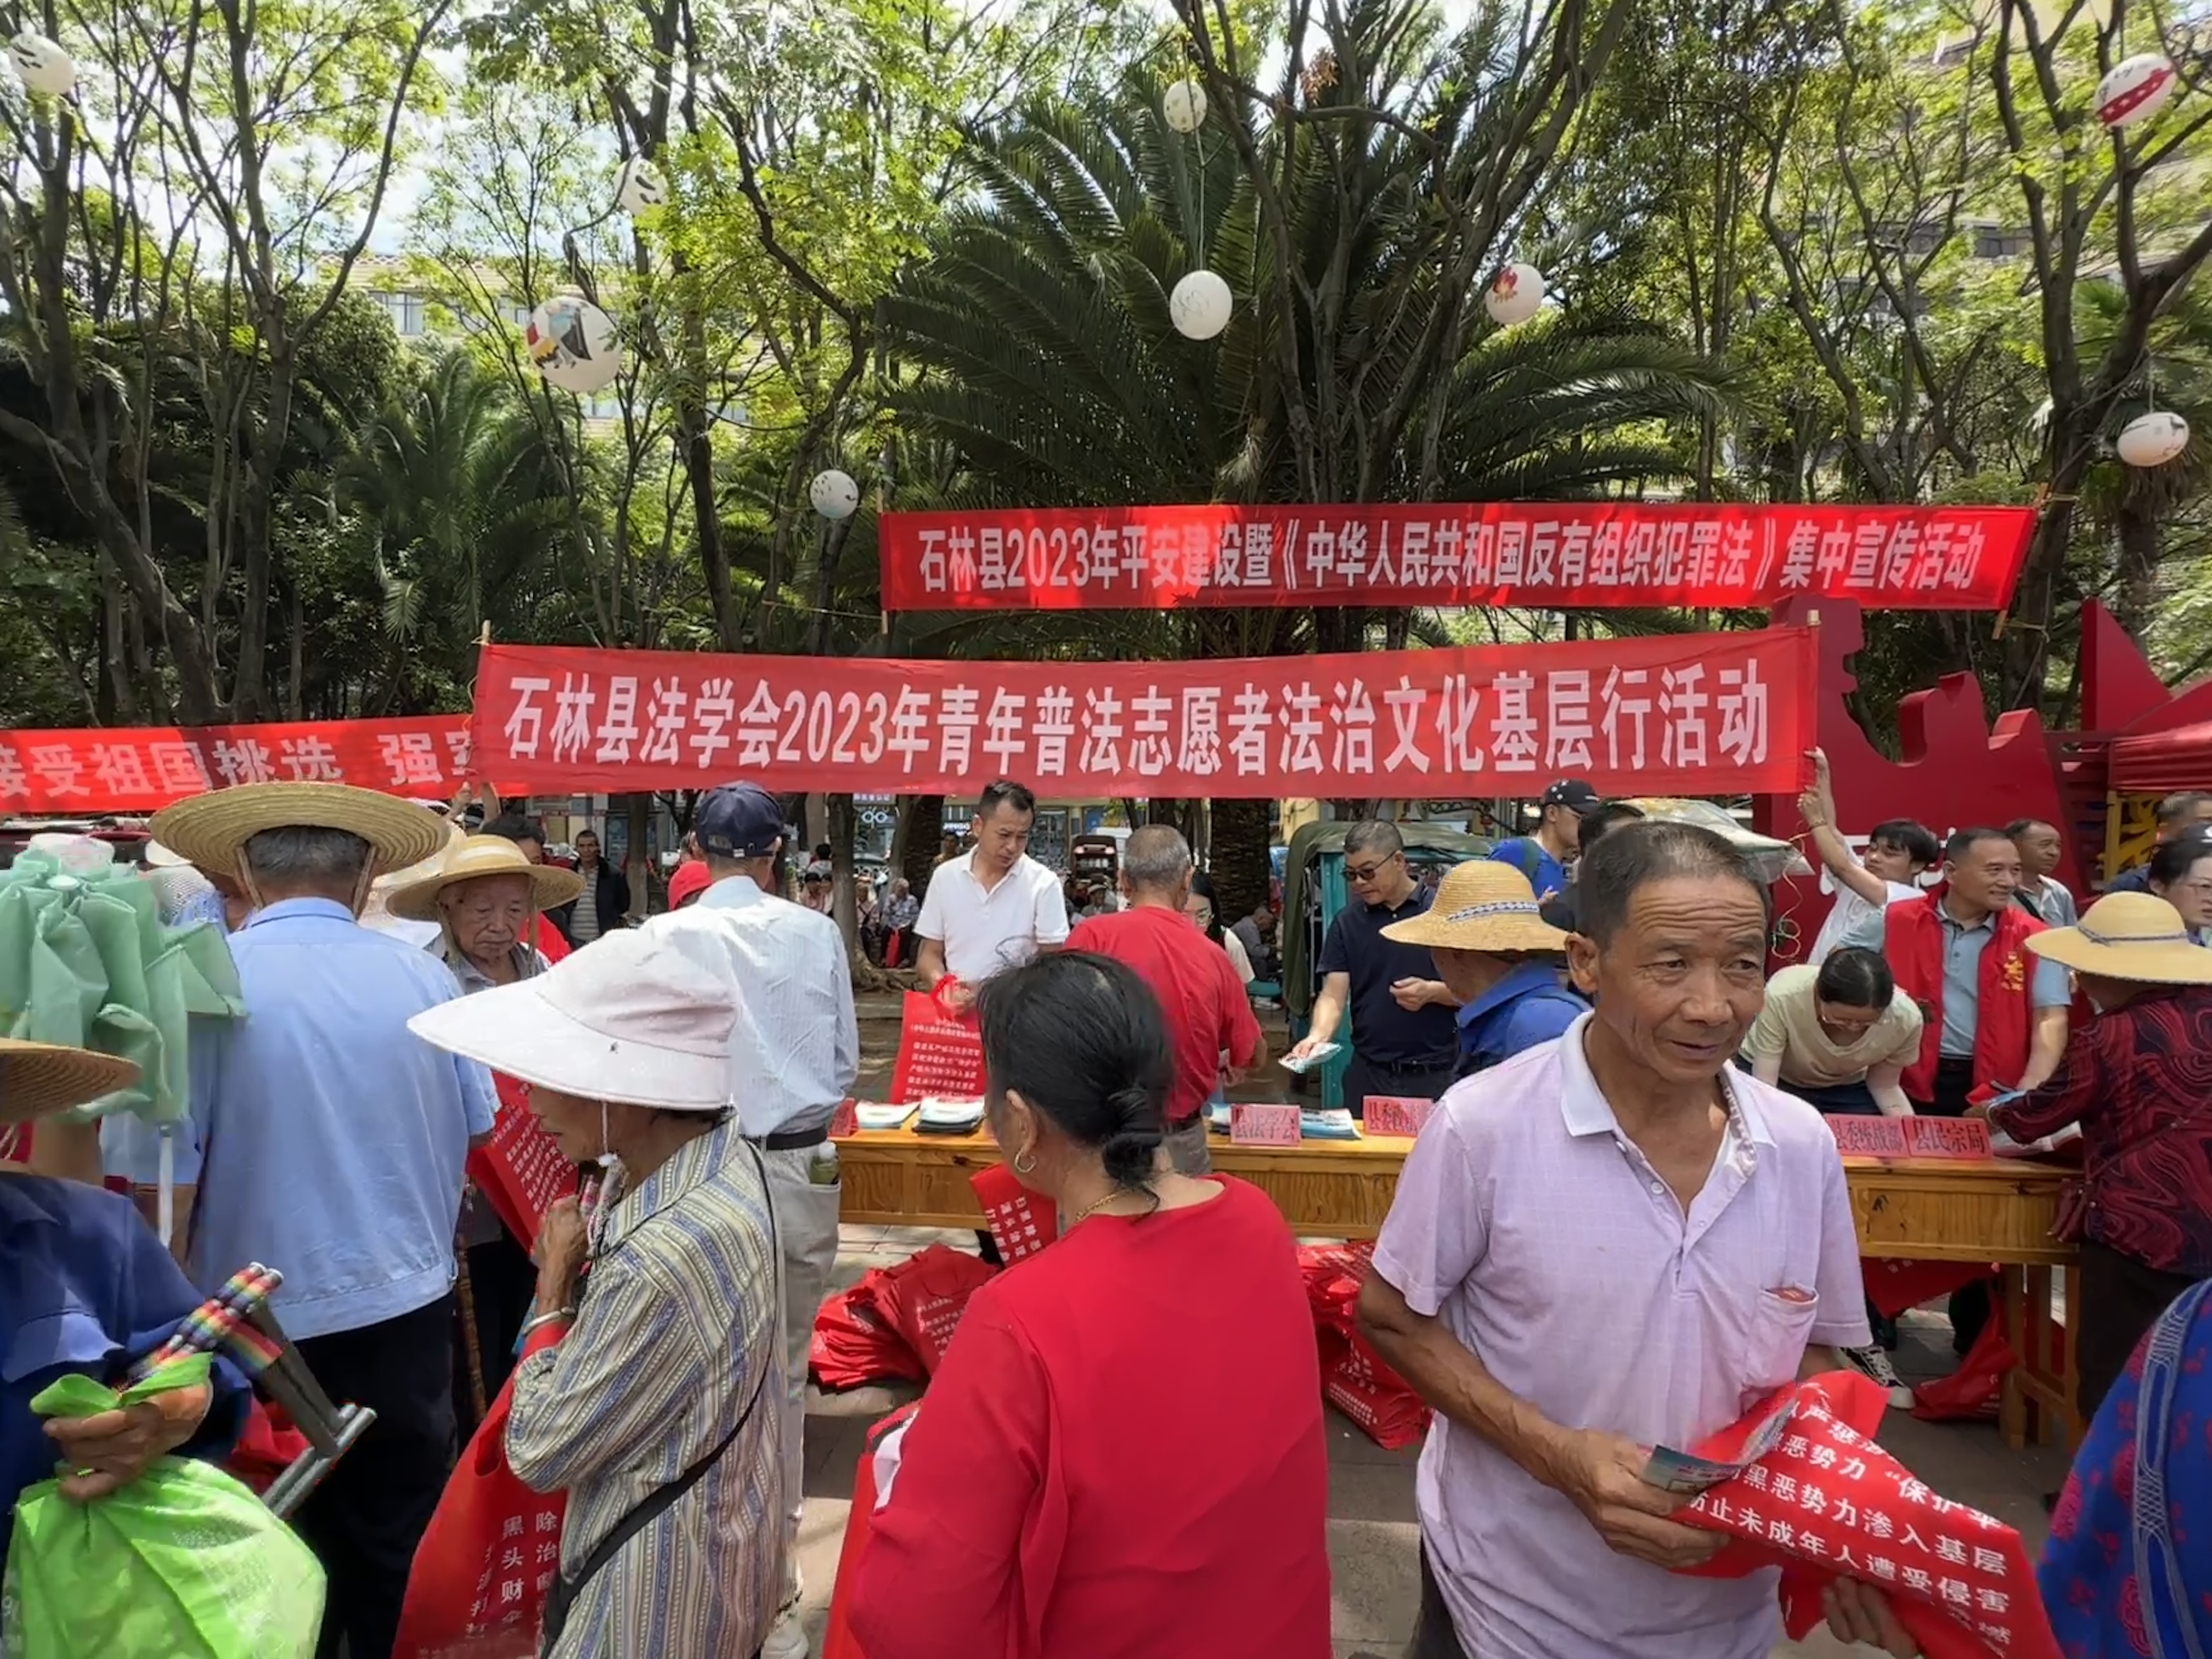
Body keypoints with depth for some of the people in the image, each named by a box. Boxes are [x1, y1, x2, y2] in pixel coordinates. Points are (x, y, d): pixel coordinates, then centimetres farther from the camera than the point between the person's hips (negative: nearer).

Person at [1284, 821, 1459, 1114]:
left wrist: (1432, 992, -18)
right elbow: (1333, 994, -2)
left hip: (1434, 1075, -2)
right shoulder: (1347, 923, 5)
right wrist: (1317, 1037, -21)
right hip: (1368, 1073, 2)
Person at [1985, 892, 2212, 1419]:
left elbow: (2037, 1116, 0)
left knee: (2116, 1384, 6)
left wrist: (1994, 1113, 22)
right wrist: (2089, 1154, 23)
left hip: (2144, 1228, -7)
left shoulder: (2107, 1039, -14)